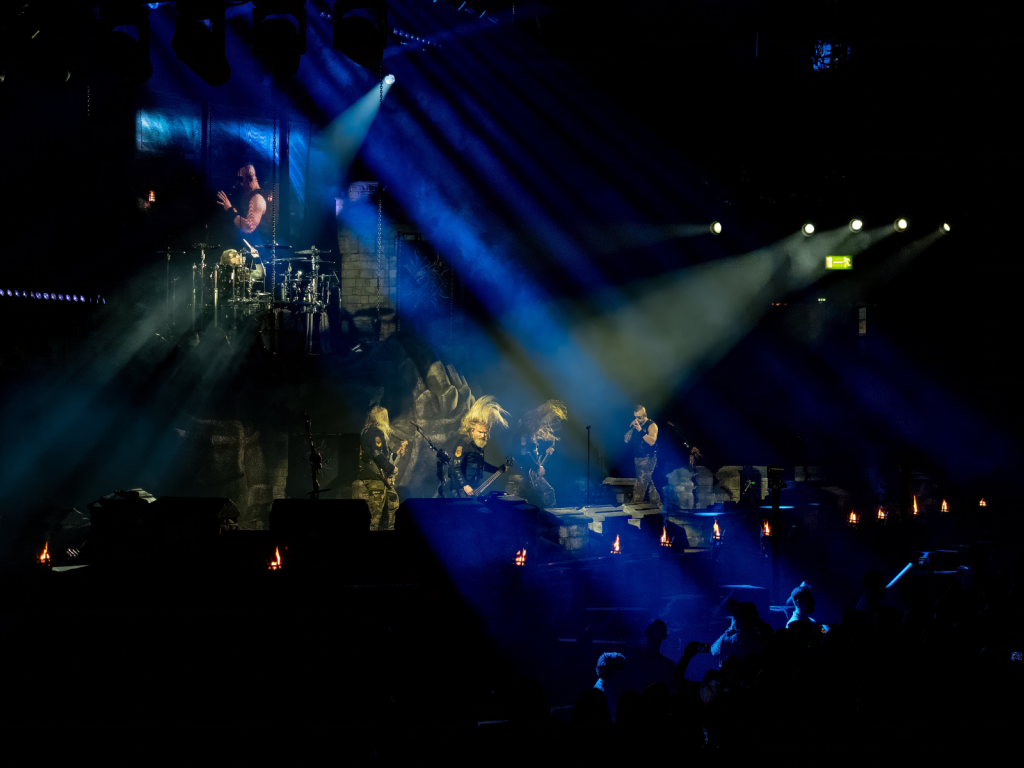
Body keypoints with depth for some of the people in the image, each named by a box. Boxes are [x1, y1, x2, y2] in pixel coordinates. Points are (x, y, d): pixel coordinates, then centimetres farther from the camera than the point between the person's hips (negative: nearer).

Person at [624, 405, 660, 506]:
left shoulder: (651, 425, -9)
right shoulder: (635, 425, 13)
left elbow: (652, 441, -23)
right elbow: (627, 440, 8)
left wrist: (640, 431, -26)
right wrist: (631, 428, -6)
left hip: (648, 459, -8)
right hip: (638, 459, 8)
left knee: (640, 483, -13)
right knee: (650, 482, 13)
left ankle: (636, 504, -13)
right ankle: (656, 502, 19)